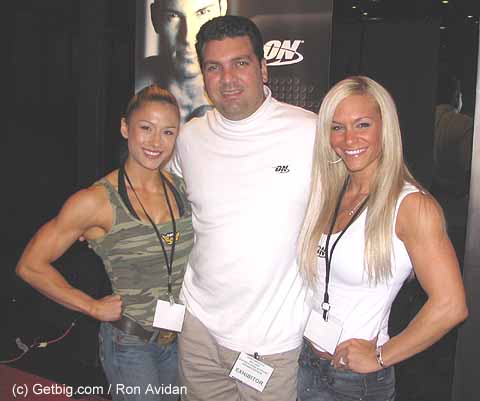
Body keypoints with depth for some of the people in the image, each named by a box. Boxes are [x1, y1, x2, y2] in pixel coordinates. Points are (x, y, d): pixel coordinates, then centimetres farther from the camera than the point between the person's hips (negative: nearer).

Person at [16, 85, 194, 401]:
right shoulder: (97, 201, -17)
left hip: (181, 338, 5)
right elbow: (31, 265, -12)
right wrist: (94, 307, -11)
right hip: (130, 344, -5)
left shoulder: (182, 188, -2)